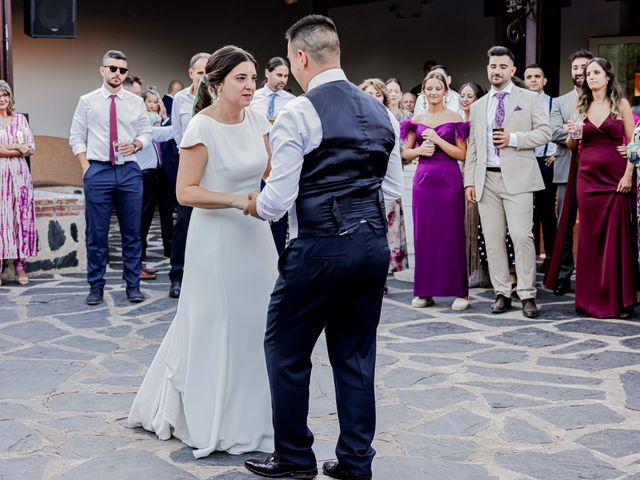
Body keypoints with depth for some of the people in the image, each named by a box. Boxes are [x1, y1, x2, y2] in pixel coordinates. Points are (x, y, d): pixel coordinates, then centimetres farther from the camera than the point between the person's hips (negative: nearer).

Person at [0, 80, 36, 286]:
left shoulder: (20, 119, 12)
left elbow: (31, 148, 6)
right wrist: (18, 148, -7)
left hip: (20, 173, 3)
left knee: (22, 216, 0)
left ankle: (21, 267, 4)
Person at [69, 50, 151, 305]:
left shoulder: (136, 102, 8)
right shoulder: (87, 101, 4)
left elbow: (146, 132, 12)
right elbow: (77, 137, 5)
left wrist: (135, 144, -9)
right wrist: (86, 166, -4)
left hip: (129, 171, 2)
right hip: (98, 170, -1)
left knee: (132, 232, 6)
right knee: (96, 234, 3)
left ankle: (133, 285, 15)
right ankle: (96, 286, 13)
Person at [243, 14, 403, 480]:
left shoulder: (298, 114, -11)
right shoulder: (380, 111, 9)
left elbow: (277, 201, -12)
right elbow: (392, 189, 13)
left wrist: (244, 204, 8)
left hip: (320, 249, -6)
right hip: (374, 245, 7)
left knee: (287, 350, 10)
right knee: (356, 355, 14)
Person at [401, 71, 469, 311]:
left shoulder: (454, 118, 1)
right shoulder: (417, 120, 10)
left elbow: (462, 154, -3)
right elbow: (406, 153, 15)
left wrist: (437, 140, -13)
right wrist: (419, 150, -6)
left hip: (449, 180, -3)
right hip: (423, 180, 3)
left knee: (451, 234, -2)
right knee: (424, 234, 4)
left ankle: (460, 292, 4)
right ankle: (425, 291, 12)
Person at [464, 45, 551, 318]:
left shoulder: (527, 99, 7)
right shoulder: (478, 106, 18)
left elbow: (544, 132, 1)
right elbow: (473, 146, 16)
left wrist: (512, 139, -11)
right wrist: (469, 180, 7)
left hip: (517, 177, -4)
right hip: (487, 179, 4)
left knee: (522, 236, -11)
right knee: (493, 238, 2)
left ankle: (528, 295, -5)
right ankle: (502, 293, 10)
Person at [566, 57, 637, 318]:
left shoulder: (621, 104, 3)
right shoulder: (581, 107, 11)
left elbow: (632, 142, -1)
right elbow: (572, 146, 17)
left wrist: (628, 174, -12)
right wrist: (572, 135, -6)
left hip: (616, 177, -3)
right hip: (588, 177, 3)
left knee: (617, 237, -1)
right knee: (590, 237, 3)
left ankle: (619, 299, 6)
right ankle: (592, 299, 10)